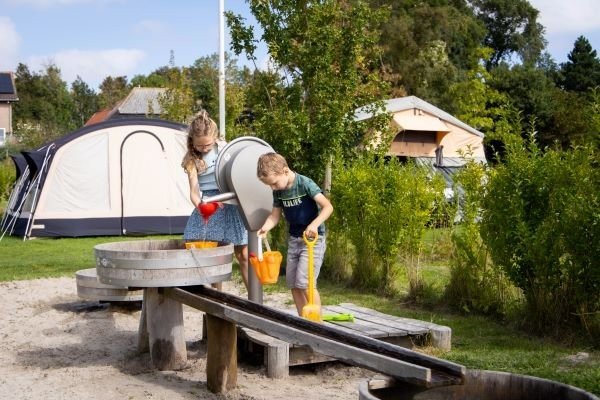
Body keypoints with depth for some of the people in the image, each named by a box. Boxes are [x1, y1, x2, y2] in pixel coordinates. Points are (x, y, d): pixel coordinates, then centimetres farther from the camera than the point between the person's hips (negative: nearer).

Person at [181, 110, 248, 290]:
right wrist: (199, 206, -34)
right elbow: (194, 191, -13)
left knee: (242, 253, 0)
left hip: (229, 201, 0)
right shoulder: (191, 159, -5)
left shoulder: (224, 149, -2)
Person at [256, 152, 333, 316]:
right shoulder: (278, 191, 1)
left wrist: (314, 224, -39)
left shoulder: (305, 184, -19)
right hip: (294, 239, 7)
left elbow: (328, 206, -24)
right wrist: (265, 228, -15)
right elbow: (275, 215, 5)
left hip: (313, 238, -7)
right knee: (293, 283, 9)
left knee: (305, 282, -15)